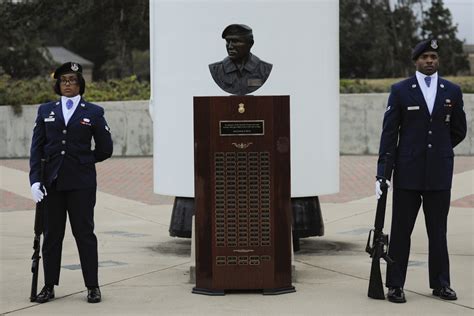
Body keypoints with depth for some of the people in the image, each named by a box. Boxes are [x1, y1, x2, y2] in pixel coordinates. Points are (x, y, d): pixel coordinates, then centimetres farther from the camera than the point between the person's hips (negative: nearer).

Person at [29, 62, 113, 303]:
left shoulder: (93, 112, 2)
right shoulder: (45, 111, 8)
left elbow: (105, 149, 6)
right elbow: (37, 148, 4)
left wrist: (81, 162, 5)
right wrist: (35, 179, -5)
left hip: (81, 183, -2)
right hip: (52, 182, 2)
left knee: (84, 233, 2)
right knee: (52, 233, 8)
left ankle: (92, 286, 9)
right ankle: (49, 286, 16)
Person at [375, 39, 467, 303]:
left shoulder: (452, 91, 6)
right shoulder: (400, 91, 0)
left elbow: (459, 131, 14)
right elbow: (389, 133, -4)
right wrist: (382, 172, -9)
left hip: (440, 172, 2)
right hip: (408, 172, -2)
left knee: (438, 230, 8)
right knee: (401, 230, 2)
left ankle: (441, 283, 17)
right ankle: (396, 285, 8)